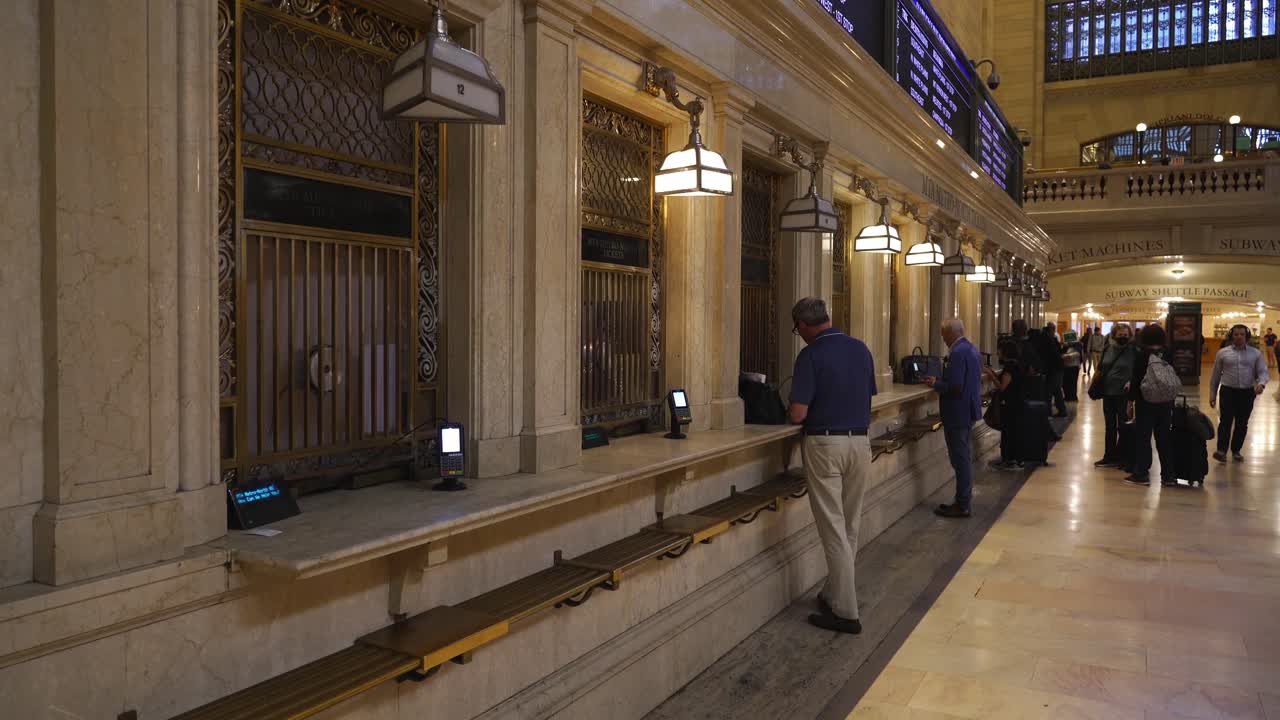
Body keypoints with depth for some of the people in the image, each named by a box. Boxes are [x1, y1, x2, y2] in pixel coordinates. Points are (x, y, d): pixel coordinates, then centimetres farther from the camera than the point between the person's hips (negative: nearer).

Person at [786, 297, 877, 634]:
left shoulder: (810, 356, -12)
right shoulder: (861, 349, 6)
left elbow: (798, 414, -15)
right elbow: (868, 398, 14)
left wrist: (791, 408, 7)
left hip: (824, 443, -6)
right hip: (860, 441, 6)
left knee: (833, 529, 0)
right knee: (850, 527, 16)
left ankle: (845, 612, 5)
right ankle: (834, 595, 29)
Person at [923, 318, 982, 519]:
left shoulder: (957, 353, -21)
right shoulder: (971, 349, 11)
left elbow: (955, 387, -26)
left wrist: (935, 384, -11)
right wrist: (940, 381, 14)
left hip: (957, 413, -10)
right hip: (969, 410, 10)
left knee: (961, 459, -4)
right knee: (964, 456, 17)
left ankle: (962, 506, 3)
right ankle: (963, 500, 26)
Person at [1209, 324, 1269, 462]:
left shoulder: (1255, 353, 5)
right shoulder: (1223, 353, 3)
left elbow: (1263, 372, 1)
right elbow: (1215, 375, 8)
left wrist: (1261, 383, -22)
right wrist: (1212, 394, 7)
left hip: (1247, 392, 2)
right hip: (1228, 391, -2)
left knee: (1242, 424, 8)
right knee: (1226, 421, -12)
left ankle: (1236, 451, 19)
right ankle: (1222, 450, -17)